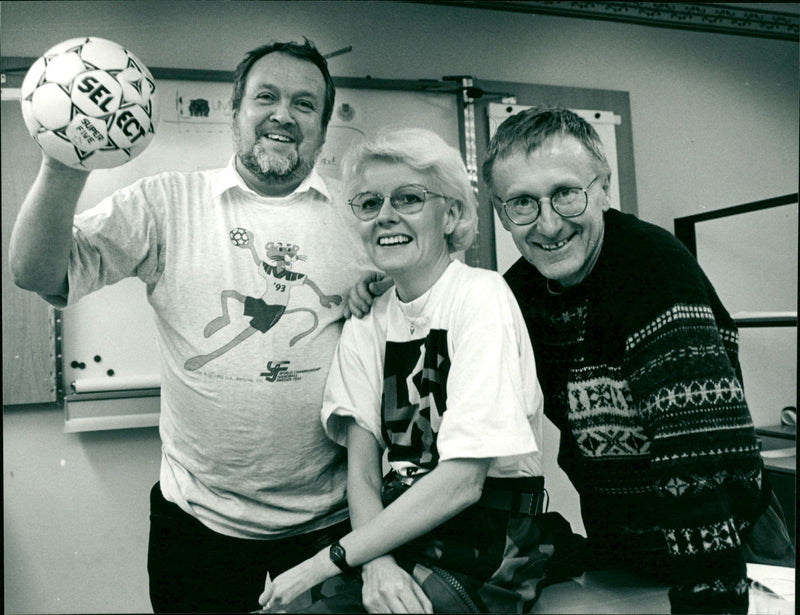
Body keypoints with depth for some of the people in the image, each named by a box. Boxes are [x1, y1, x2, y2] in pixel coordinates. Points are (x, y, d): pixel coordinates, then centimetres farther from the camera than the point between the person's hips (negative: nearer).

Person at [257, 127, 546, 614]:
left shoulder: (481, 296, -11)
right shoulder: (366, 323, 6)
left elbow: (463, 478, -17)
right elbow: (362, 468, 1)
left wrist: (329, 560, -15)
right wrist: (378, 566, -18)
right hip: (401, 526, 5)